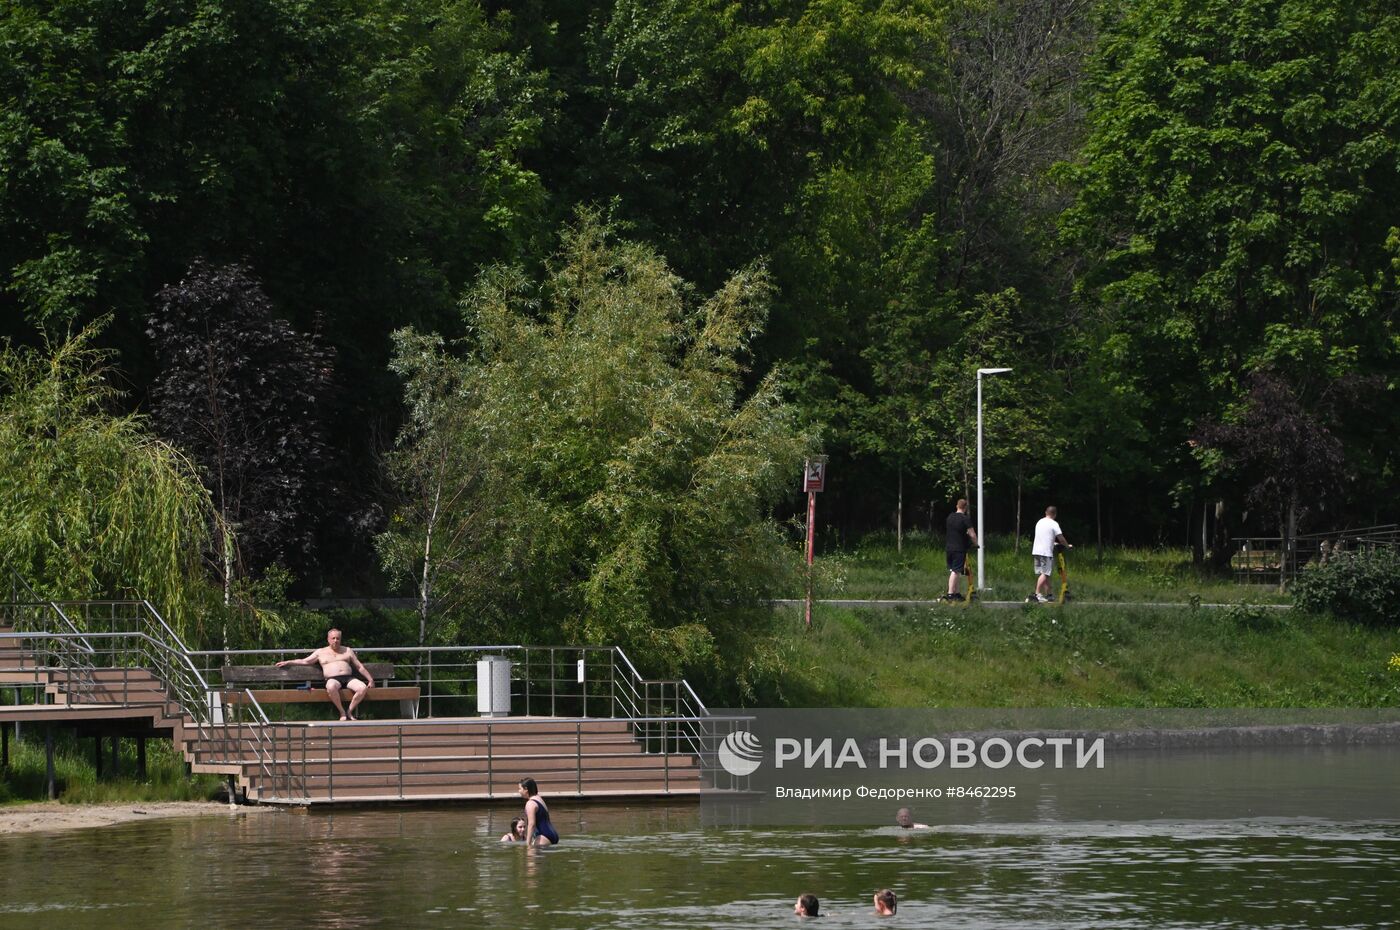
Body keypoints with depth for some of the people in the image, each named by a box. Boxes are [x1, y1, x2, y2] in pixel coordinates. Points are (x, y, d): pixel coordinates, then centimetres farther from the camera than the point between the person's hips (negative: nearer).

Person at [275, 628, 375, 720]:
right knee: (331, 687, -41)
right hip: (333, 679, -2)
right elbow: (305, 661, 19)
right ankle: (342, 712, -22)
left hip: (348, 678, 2)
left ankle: (350, 711, -10)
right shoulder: (321, 652, 20)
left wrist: (370, 679, 14)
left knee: (363, 688, -30)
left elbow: (360, 667, 21)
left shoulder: (347, 651, 22)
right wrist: (287, 662, 10)